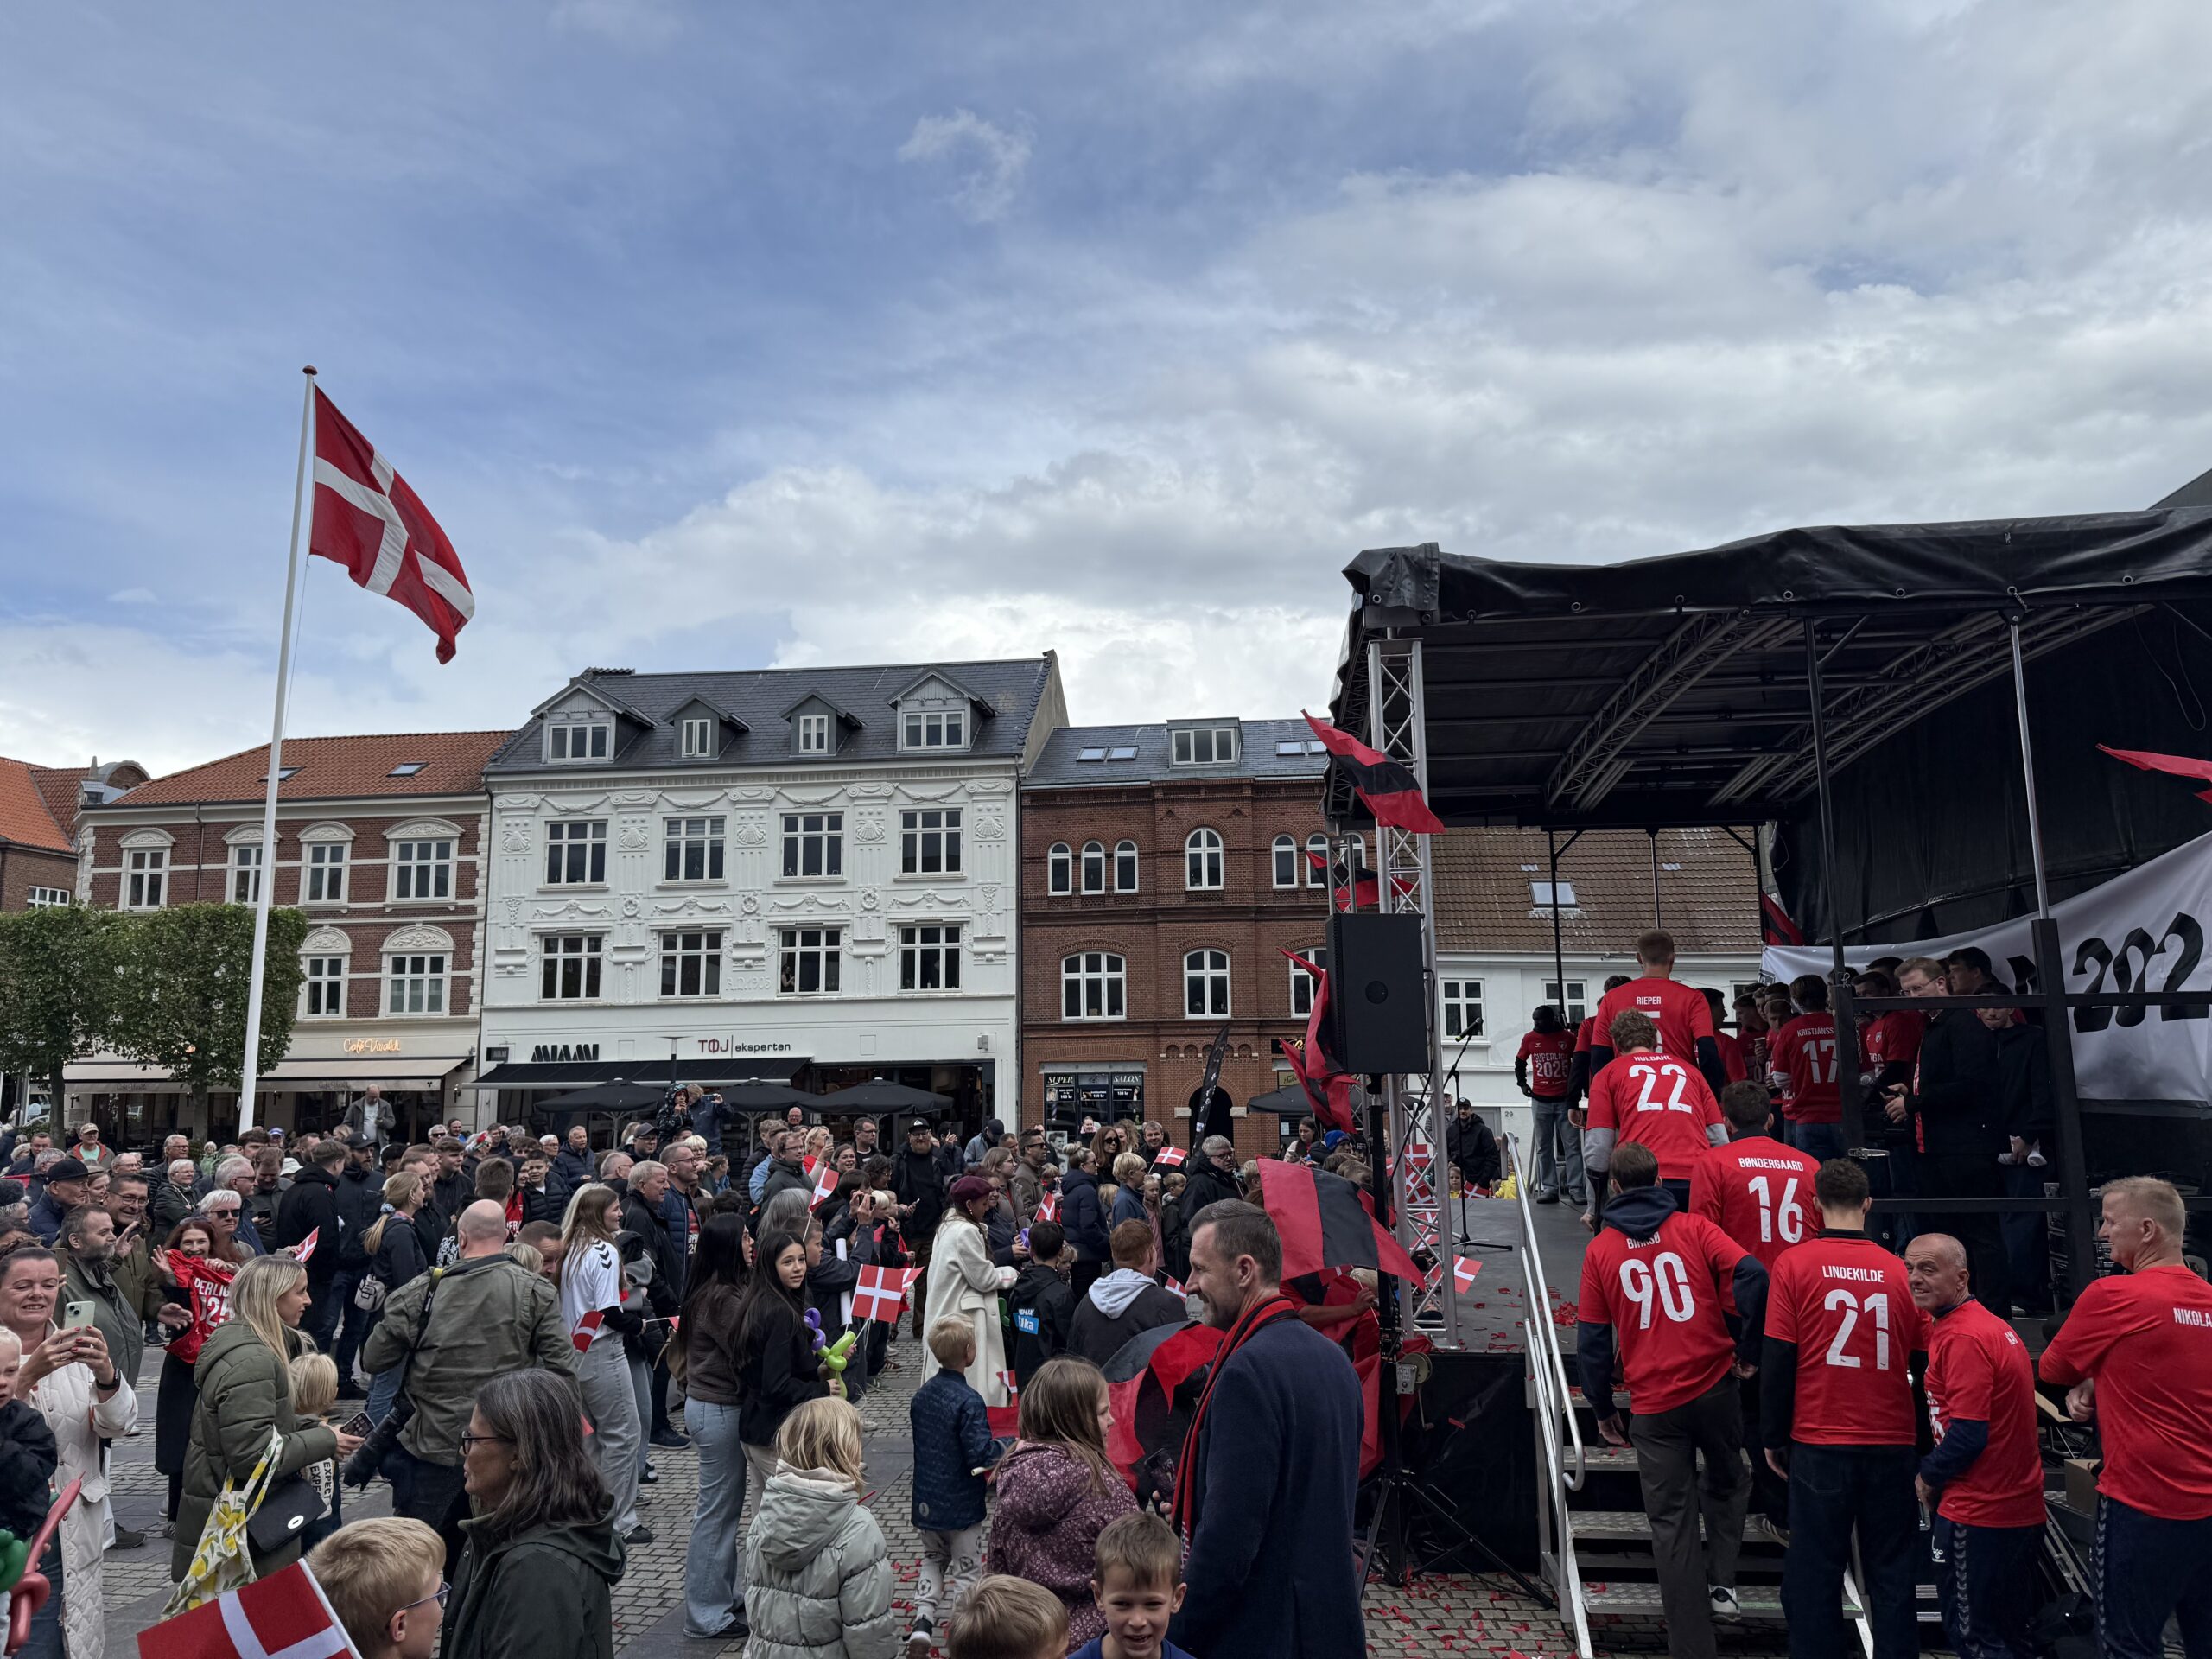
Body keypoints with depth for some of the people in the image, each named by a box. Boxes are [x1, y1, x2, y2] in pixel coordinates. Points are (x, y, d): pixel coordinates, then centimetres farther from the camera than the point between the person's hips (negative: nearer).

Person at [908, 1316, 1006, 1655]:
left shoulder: (921, 1394, -2)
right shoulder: (968, 1401, -24)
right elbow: (981, 1455, -26)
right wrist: (1009, 1448, -11)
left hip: (926, 1500, 6)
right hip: (961, 1505, -6)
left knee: (933, 1558, 25)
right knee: (965, 1568, 11)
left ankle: (923, 1618, 9)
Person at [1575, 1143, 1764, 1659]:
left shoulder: (1600, 1249, 3)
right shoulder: (1694, 1228, 1)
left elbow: (1591, 1340, 3)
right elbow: (1752, 1276, -14)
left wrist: (1603, 1411, 12)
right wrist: (1748, 1349, -1)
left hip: (1653, 1404, 0)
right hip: (1714, 1385, 1)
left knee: (1672, 1523, 8)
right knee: (1726, 1482, 28)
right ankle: (1722, 1582, 17)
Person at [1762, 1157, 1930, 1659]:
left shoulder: (1794, 1264, -7)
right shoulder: (1899, 1270, -1)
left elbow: (1778, 1360, -6)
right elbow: (1924, 1362, 4)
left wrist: (1774, 1438, 4)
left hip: (1820, 1446, -2)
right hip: (1892, 1446, 2)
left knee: (1815, 1572, 7)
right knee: (1891, 1570, 13)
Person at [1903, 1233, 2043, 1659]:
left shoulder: (1962, 1338, -21)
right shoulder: (1987, 1323, 9)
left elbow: (1968, 1436, -24)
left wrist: (1928, 1476, -7)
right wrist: (1937, 1473, 10)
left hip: (1978, 1512, -9)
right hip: (2021, 1507, 9)